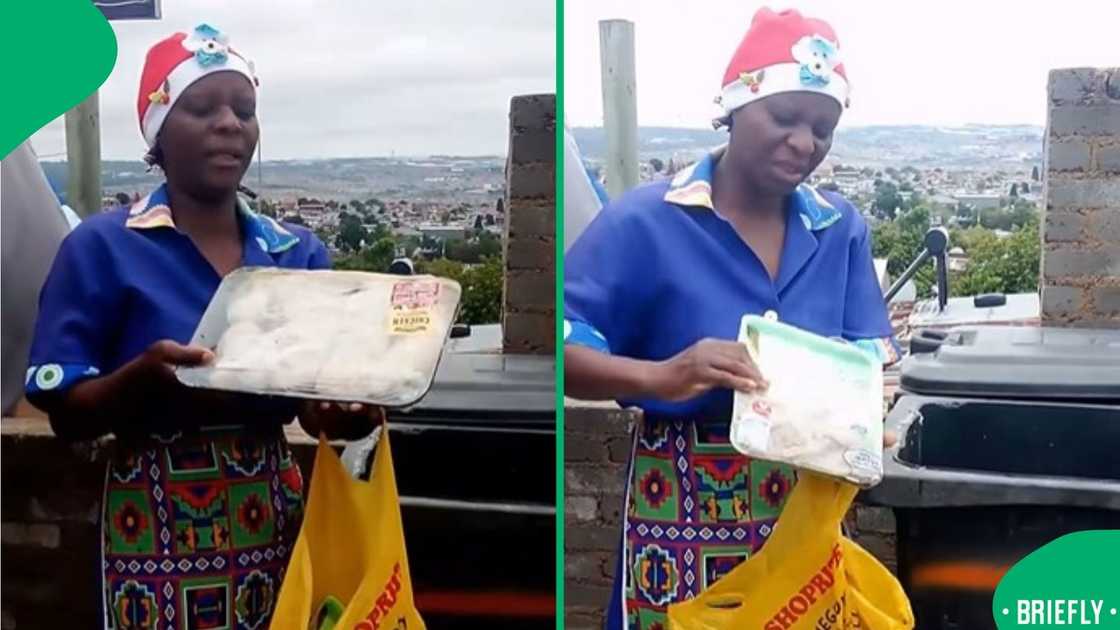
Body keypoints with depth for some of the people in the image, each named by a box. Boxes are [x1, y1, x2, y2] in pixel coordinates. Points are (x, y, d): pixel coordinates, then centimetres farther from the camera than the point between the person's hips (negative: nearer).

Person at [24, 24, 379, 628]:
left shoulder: (300, 251, 5)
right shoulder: (102, 246, -7)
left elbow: (316, 404, 6)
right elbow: (65, 413, -7)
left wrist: (347, 412, -17)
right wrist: (142, 376, -26)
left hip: (276, 518, 4)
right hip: (160, 532, -3)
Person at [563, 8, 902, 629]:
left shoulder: (842, 228, 4)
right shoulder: (644, 220, -11)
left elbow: (871, 362, 6)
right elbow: (567, 348, -16)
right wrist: (662, 376, -31)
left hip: (809, 506, 4)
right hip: (682, 512, -4)